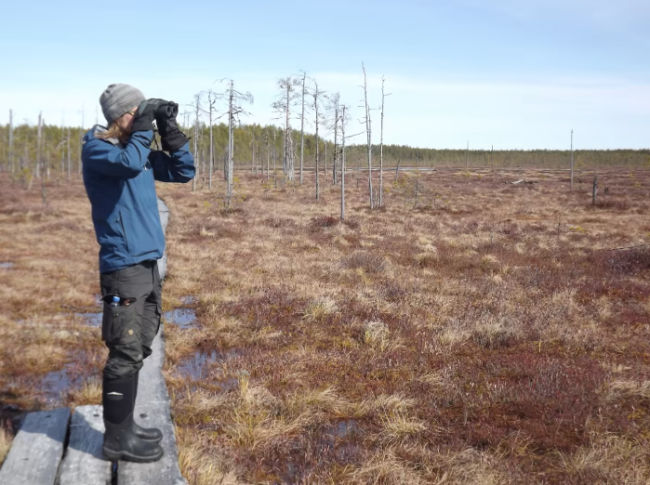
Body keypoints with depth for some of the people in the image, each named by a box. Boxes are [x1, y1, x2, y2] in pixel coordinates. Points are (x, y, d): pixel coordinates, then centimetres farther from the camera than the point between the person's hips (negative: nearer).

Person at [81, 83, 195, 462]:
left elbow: (184, 172, 13)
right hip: (123, 266, -9)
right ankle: (118, 438, 4)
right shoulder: (97, 148, -8)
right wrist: (143, 128, -14)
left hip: (148, 263, 9)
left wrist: (171, 131, 3)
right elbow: (130, 163, -29)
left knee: (138, 350, 14)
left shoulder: (139, 147, 15)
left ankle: (125, 426, 25)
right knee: (126, 354, -5)